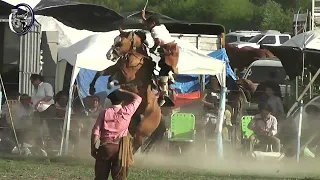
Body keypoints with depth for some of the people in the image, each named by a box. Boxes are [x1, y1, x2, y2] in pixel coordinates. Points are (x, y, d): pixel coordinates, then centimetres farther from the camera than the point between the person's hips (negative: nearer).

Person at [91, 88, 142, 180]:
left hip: (105, 146, 1)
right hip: (120, 147, -1)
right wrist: (123, 92, 22)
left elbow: (95, 132, -3)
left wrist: (93, 148, 4)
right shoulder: (127, 111, -1)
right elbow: (137, 98, 16)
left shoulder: (104, 113, 1)